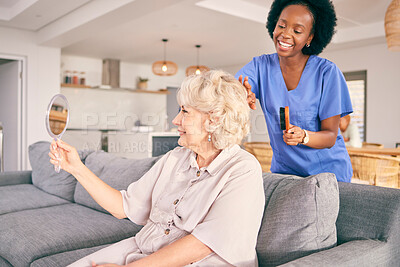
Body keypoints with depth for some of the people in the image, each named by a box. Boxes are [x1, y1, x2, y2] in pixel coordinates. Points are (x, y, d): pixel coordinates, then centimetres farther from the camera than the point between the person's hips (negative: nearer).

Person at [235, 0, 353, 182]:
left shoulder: (327, 72, -14)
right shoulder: (261, 66, -5)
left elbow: (330, 136, -13)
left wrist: (303, 136, -34)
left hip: (328, 169, -2)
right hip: (283, 168, 3)